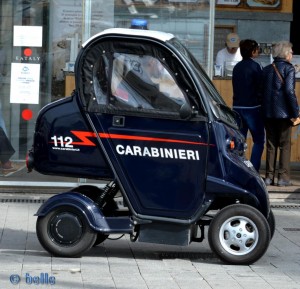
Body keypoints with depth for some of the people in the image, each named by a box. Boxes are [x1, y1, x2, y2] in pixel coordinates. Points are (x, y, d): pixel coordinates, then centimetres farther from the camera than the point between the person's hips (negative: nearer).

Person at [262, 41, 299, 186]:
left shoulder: (266, 69, 10)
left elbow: (261, 90, 9)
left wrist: (264, 110, 13)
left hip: (268, 113, 5)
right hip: (284, 113, -5)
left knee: (271, 145, 10)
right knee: (285, 145, 2)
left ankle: (269, 176, 9)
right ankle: (283, 177, 0)